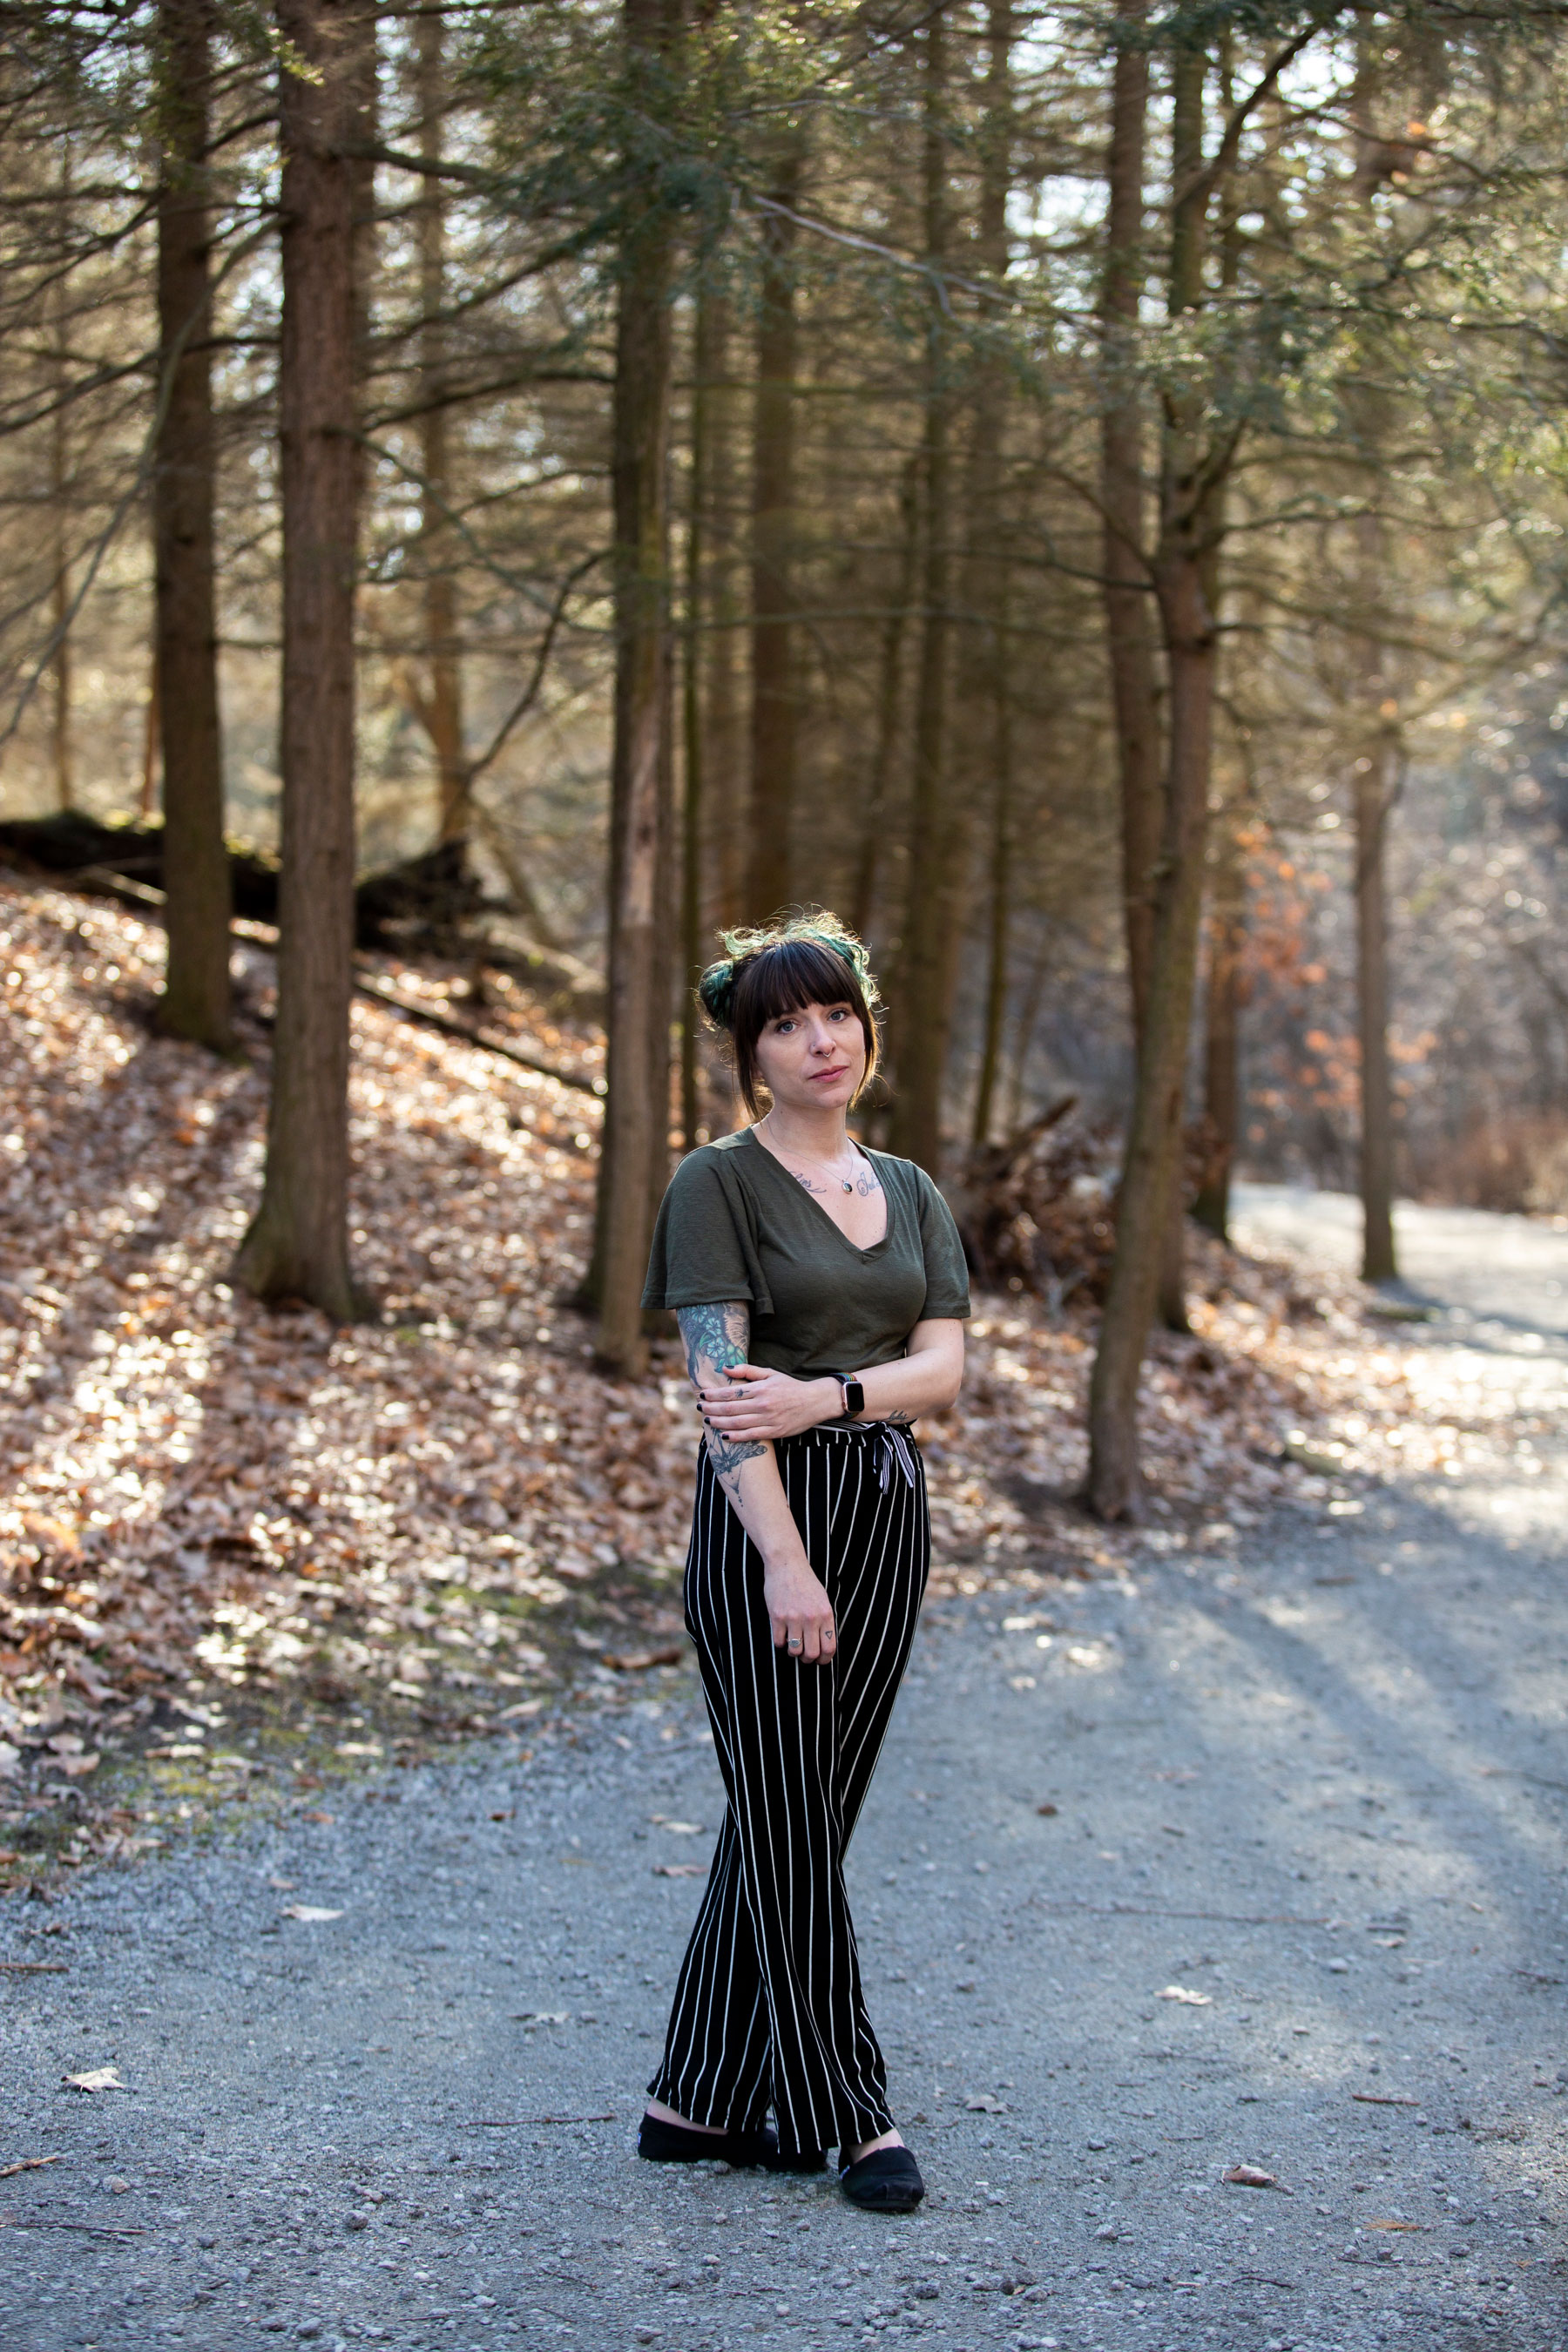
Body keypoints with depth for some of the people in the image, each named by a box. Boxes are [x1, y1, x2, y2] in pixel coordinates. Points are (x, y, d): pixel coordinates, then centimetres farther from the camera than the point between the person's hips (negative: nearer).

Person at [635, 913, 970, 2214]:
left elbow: (945, 1364, 3)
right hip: (767, 1515, -6)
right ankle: (848, 2112, 7)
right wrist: (783, 1559, -21)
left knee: (797, 1816, 9)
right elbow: (720, 1382, -14)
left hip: (888, 1511, 6)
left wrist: (822, 1396, -16)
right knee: (790, 1821, -2)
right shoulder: (720, 1183, -5)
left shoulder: (909, 1193, 13)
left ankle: (701, 2101, 18)